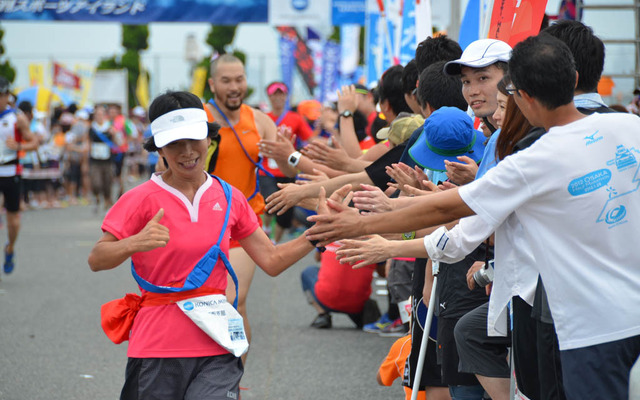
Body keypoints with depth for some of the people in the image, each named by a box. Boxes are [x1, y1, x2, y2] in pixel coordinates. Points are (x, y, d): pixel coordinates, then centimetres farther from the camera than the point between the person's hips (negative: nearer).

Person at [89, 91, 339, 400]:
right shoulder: (143, 199, -4)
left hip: (215, 350, 2)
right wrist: (135, 244, -26)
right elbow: (95, 260, -8)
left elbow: (271, 260, 10)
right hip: (157, 348, -2)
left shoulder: (228, 198, 7)